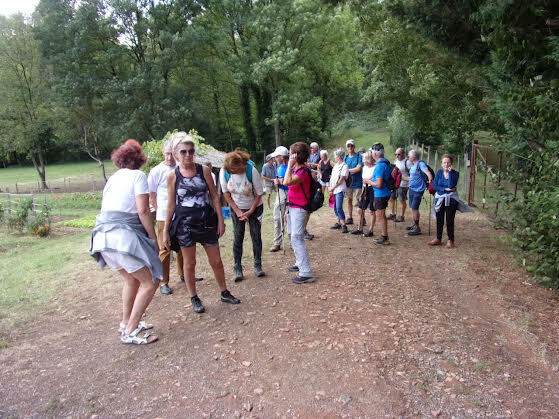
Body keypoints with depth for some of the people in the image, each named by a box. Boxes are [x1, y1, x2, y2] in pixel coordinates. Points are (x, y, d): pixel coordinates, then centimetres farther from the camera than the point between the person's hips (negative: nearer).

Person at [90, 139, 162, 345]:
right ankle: (130, 332, 4)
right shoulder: (137, 175, -2)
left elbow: (107, 208, 19)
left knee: (132, 279, 25)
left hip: (103, 235, 8)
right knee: (150, 281, 2)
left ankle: (126, 323, 35)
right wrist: (154, 239, -4)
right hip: (124, 236, -8)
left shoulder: (112, 178, 20)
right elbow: (143, 211, -10)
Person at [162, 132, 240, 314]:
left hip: (207, 222, 2)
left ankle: (224, 293, 28)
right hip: (185, 224, -1)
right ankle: (194, 298, 26)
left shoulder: (204, 170, -1)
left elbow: (214, 196, 3)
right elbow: (171, 204, 2)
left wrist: (220, 220, 0)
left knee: (216, 261, 9)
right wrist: (165, 230, 1)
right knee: (189, 263, 8)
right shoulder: (173, 176, -3)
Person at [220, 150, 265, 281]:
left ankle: (258, 265, 15)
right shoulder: (224, 172, -20)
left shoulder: (252, 170, -27)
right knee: (238, 237, 0)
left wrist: (250, 212, -14)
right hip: (236, 208, 1)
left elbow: (259, 193, -16)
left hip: (254, 207, -1)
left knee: (256, 236, 1)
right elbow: (226, 193, -7)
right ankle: (237, 268, 8)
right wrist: (237, 211, -10)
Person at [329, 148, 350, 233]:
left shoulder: (344, 166, -8)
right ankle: (338, 223, 21)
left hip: (339, 190, -8)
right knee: (335, 208, 11)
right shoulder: (335, 166, 15)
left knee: (339, 208, -11)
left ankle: (344, 225, -4)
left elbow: (341, 180, -12)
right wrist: (330, 187, 3)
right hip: (333, 190, 8)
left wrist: (332, 187, -10)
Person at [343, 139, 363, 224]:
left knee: (358, 201, -2)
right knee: (349, 200, 10)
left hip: (357, 182, -5)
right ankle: (350, 218, 18)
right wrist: (353, 171, -10)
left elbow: (358, 168, -14)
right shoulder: (346, 158, 11)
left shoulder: (359, 156, -4)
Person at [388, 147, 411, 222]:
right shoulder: (396, 160, 11)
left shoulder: (407, 162, -13)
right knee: (391, 198, 12)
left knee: (402, 200, 3)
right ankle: (393, 214, 27)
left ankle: (401, 216, 14)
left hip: (402, 185, -8)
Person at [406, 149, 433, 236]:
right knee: (412, 208, 16)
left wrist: (430, 182, -29)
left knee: (414, 208, -8)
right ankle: (414, 224, 31)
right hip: (411, 189, 9)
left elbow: (428, 173, -25)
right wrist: (403, 177, 27)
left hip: (418, 190, -9)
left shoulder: (420, 164, -15)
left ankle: (417, 228, 0)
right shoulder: (413, 165, 13)